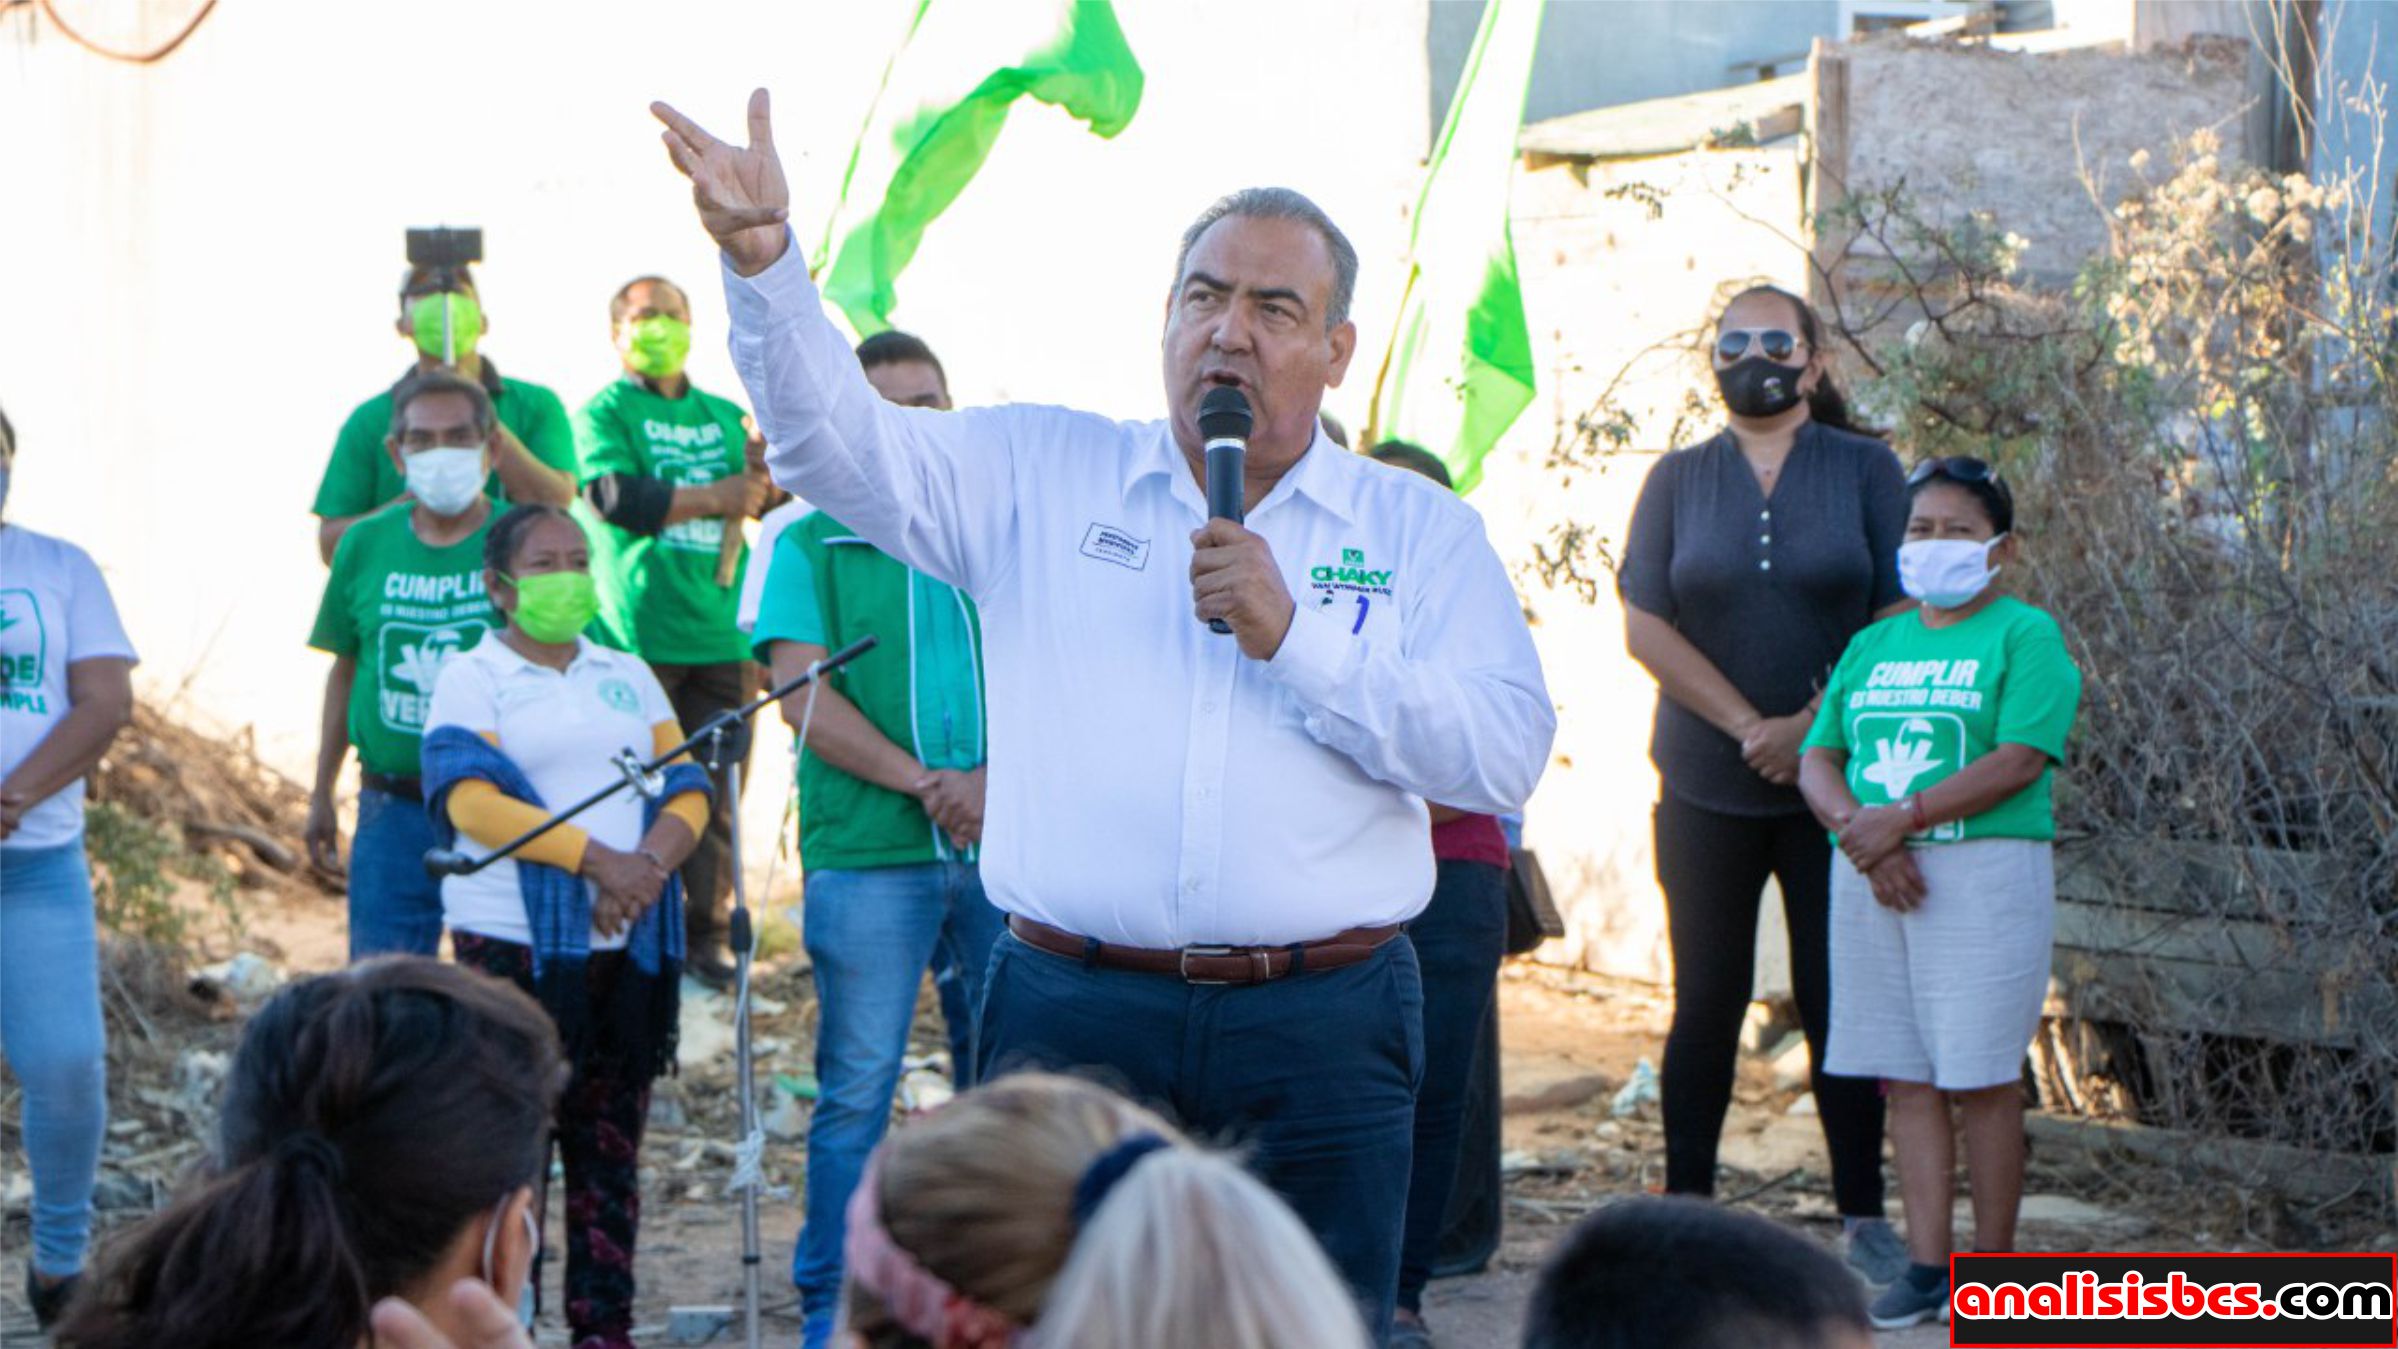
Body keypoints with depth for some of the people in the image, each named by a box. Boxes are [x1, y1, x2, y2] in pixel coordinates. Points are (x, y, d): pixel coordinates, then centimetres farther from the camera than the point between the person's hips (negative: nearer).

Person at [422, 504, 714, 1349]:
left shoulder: (628, 676, 17)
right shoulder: (470, 678, 2)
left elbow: (687, 791, 9)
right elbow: (471, 799, -13)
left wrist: (647, 864, -12)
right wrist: (595, 858, -20)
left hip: (630, 946, 4)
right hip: (515, 944, -4)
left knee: (611, 1146, 6)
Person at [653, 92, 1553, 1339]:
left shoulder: (1419, 528, 8)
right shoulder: (1040, 475, 11)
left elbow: (1507, 752, -4)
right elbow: (838, 440, -1)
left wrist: (1293, 637, -11)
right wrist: (762, 257, -17)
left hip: (1321, 1034, 0)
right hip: (1074, 1013, 0)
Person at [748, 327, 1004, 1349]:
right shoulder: (811, 547, 6)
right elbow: (803, 695, -4)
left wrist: (996, 781, -11)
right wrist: (921, 783, -13)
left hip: (999, 847, 3)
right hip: (866, 854, -3)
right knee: (859, 1085, -2)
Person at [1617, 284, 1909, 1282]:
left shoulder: (1864, 469, 5)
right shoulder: (1678, 479, 8)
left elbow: (1901, 620, -3)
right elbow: (1645, 625, 0)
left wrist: (1811, 728, -12)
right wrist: (1751, 728, -10)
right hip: (1705, 787, 1)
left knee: (1838, 1000, 1)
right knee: (1708, 1002, 3)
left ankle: (1863, 1219, 6)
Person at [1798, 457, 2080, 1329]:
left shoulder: (2025, 637, -1)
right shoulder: (1873, 646, 17)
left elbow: (2019, 761, -13)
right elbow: (1819, 761, 10)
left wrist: (1904, 817, -17)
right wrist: (1857, 829, -10)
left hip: (1984, 872, -5)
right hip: (1873, 878, 5)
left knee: (1983, 1077, -3)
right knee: (1906, 1077, 5)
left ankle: (1992, 1265, 6)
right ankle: (1926, 1265, 9)